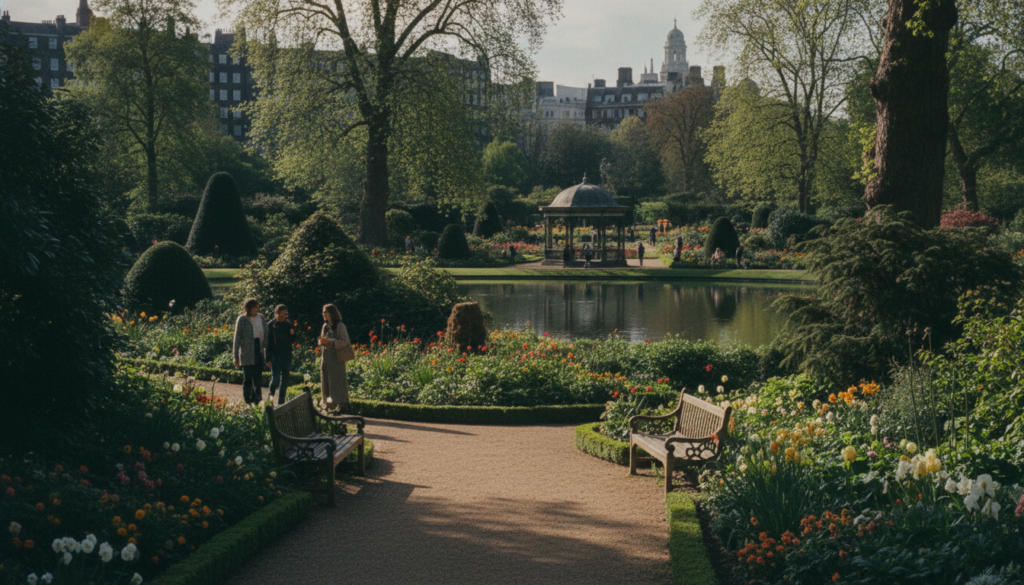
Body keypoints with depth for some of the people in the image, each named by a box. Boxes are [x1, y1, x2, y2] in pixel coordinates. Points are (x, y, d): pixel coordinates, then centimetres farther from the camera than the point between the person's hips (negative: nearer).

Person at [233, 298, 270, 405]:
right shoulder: (242, 319, -4)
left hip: (259, 350, 4)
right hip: (247, 352, -4)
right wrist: (236, 357, -5)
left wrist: (268, 355, 10)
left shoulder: (261, 318, 9)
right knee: (247, 377, 0)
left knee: (258, 377, 6)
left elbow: (266, 336, 12)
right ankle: (248, 401, 7)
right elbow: (237, 338, -3)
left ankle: (257, 399, 14)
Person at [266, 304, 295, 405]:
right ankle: (270, 395, 13)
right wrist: (269, 358, -8)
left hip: (287, 356, 4)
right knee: (275, 378, -14)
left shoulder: (289, 325, 9)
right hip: (275, 356, -4)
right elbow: (268, 343, -4)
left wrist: (292, 334, -9)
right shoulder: (271, 325, -3)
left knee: (285, 380, 7)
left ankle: (281, 402, 16)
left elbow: (293, 342, 13)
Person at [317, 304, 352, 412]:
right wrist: (321, 342, -4)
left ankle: (340, 404, -1)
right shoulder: (325, 326, 13)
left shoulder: (340, 326, -7)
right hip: (325, 357, 7)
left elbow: (344, 341, -11)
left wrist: (330, 341, -21)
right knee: (326, 381, 7)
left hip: (336, 357, -7)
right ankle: (328, 404, 15)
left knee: (337, 380, -6)